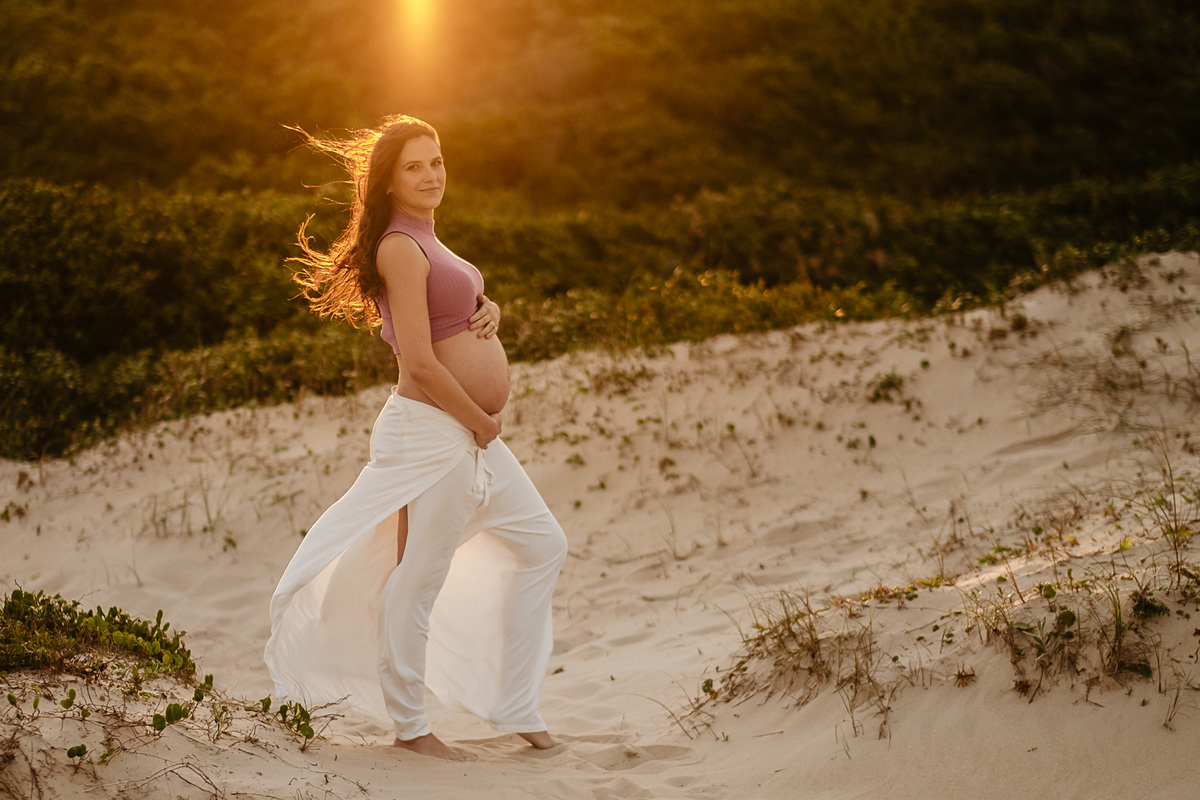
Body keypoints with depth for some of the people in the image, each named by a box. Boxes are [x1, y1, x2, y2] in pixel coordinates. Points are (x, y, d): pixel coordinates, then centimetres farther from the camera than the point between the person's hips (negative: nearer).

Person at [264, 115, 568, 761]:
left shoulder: (426, 243, 16)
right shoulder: (400, 248, -14)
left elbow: (466, 309, 28)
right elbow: (421, 363, -21)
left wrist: (489, 312, 4)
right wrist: (482, 421, -11)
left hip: (473, 433, 11)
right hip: (431, 431, -11)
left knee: (542, 546, 16)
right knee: (419, 577, -3)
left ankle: (514, 706, 22)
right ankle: (409, 726, 11)